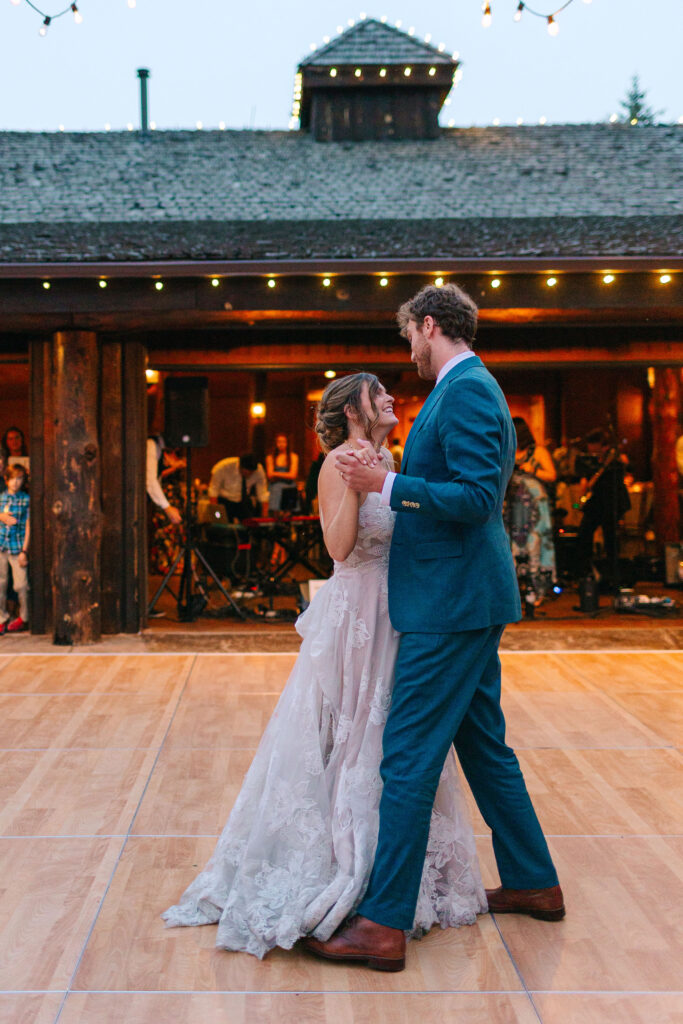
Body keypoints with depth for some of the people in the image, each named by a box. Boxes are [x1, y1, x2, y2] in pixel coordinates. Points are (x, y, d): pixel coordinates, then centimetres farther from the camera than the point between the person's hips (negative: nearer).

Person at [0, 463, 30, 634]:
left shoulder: (26, 500, -2)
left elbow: (28, 527, -3)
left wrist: (24, 551, -7)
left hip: (17, 547, -3)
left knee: (21, 584, 0)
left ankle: (24, 618, 17)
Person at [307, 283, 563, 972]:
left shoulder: (465, 391, -15)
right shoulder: (470, 388, 17)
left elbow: (478, 496, -24)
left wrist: (391, 485, -21)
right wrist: (395, 484, 24)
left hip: (451, 604, -11)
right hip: (467, 599, 11)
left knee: (409, 758, -7)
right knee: (483, 745, 19)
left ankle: (384, 924, 0)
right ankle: (533, 883, 32)